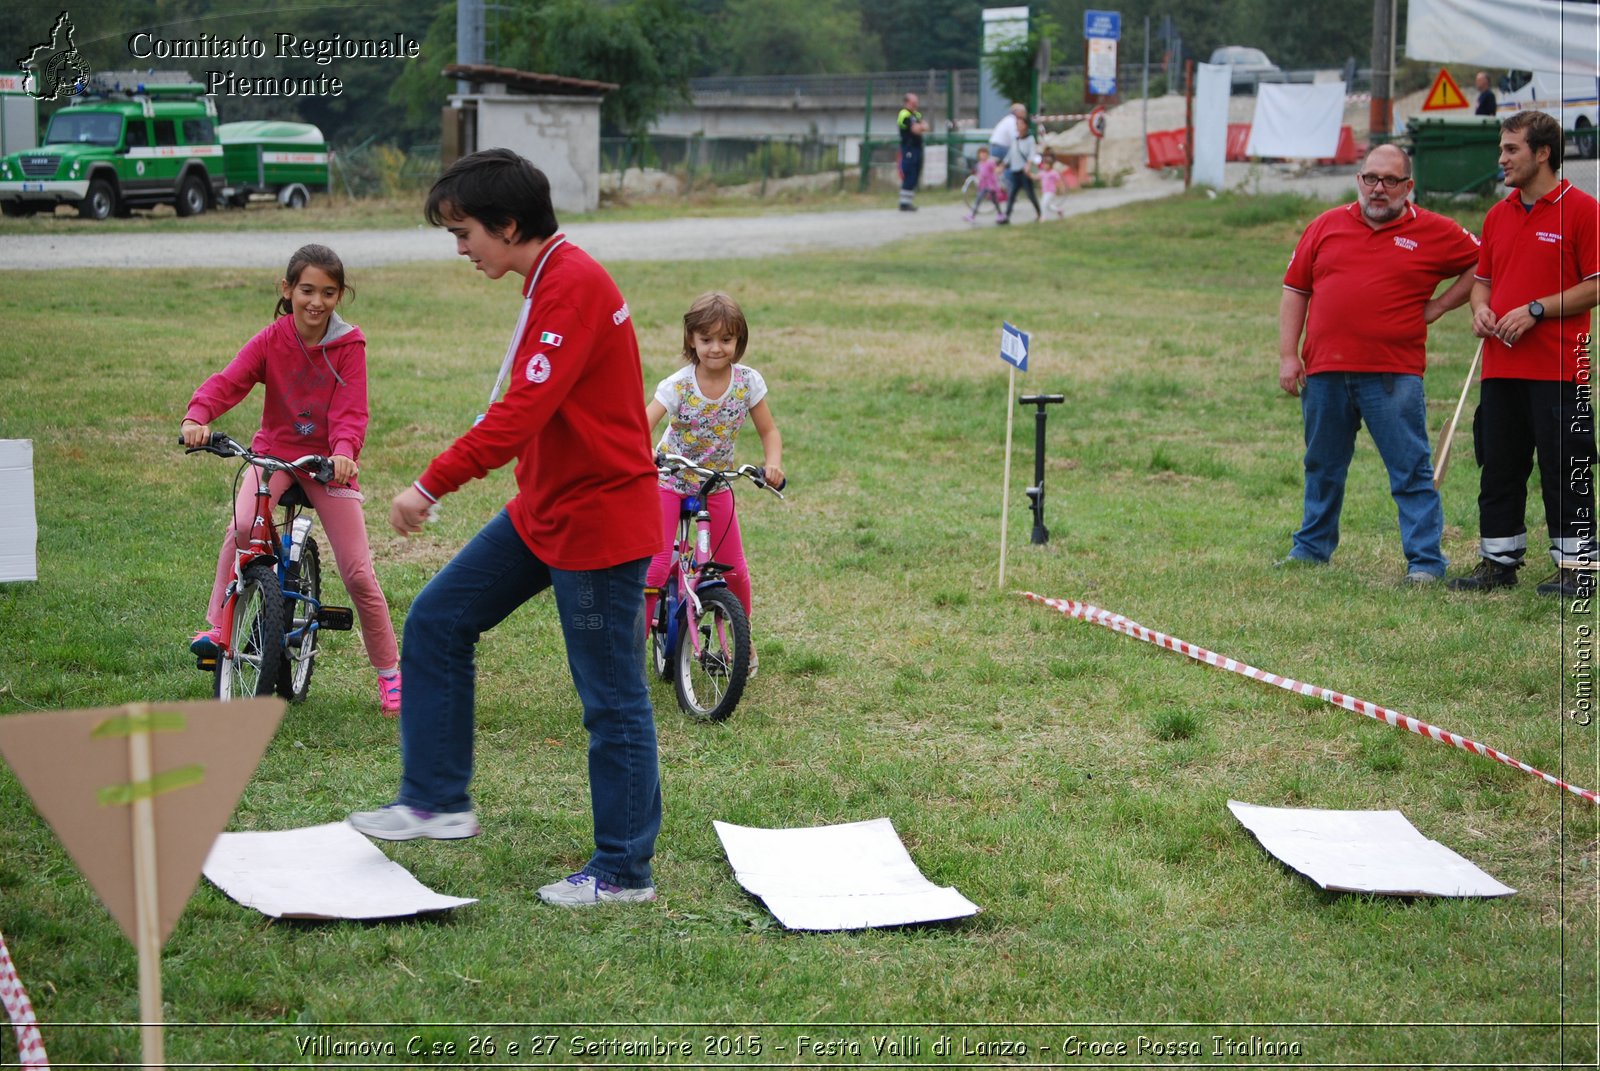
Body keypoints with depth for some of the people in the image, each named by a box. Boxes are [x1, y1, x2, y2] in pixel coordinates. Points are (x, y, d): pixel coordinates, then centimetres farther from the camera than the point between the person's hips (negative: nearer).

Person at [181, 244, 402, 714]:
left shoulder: (349, 346, -9)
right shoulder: (272, 340, -7)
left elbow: (350, 411, -17)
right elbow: (227, 382, -19)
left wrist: (344, 451, -38)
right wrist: (197, 416, -40)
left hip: (329, 460, -1)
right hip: (274, 450, 1)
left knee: (358, 572, -4)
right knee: (242, 527, -31)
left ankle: (390, 671, 12)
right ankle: (216, 626, -17)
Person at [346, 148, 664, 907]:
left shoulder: (574, 287, -22)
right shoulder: (548, 282, 10)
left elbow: (521, 413, -28)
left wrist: (432, 485, -24)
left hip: (597, 520, -10)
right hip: (543, 510, 10)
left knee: (611, 698, 1)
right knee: (437, 622, 10)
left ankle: (624, 872, 11)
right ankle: (436, 800, 19)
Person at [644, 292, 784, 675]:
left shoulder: (748, 382, -12)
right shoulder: (677, 385, -21)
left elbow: (768, 431, -4)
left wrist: (773, 462, -24)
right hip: (669, 481, -3)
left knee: (735, 571, 5)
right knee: (654, 570, -14)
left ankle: (744, 641, 29)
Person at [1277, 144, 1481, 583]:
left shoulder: (1434, 233, 3)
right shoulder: (1326, 226, 11)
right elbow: (1295, 290, 12)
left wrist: (1438, 306, 3)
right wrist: (1288, 356, 4)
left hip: (1393, 376, -3)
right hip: (1324, 372, 3)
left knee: (1411, 472, -3)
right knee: (1322, 468, 15)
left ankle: (1425, 560, 0)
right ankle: (1312, 547, 28)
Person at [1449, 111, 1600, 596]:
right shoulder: (1498, 215, 15)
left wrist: (1535, 311, -15)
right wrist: (1480, 308, 2)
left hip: (1559, 369, -7)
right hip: (1500, 368, 7)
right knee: (1498, 469, 10)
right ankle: (1498, 562, 18)